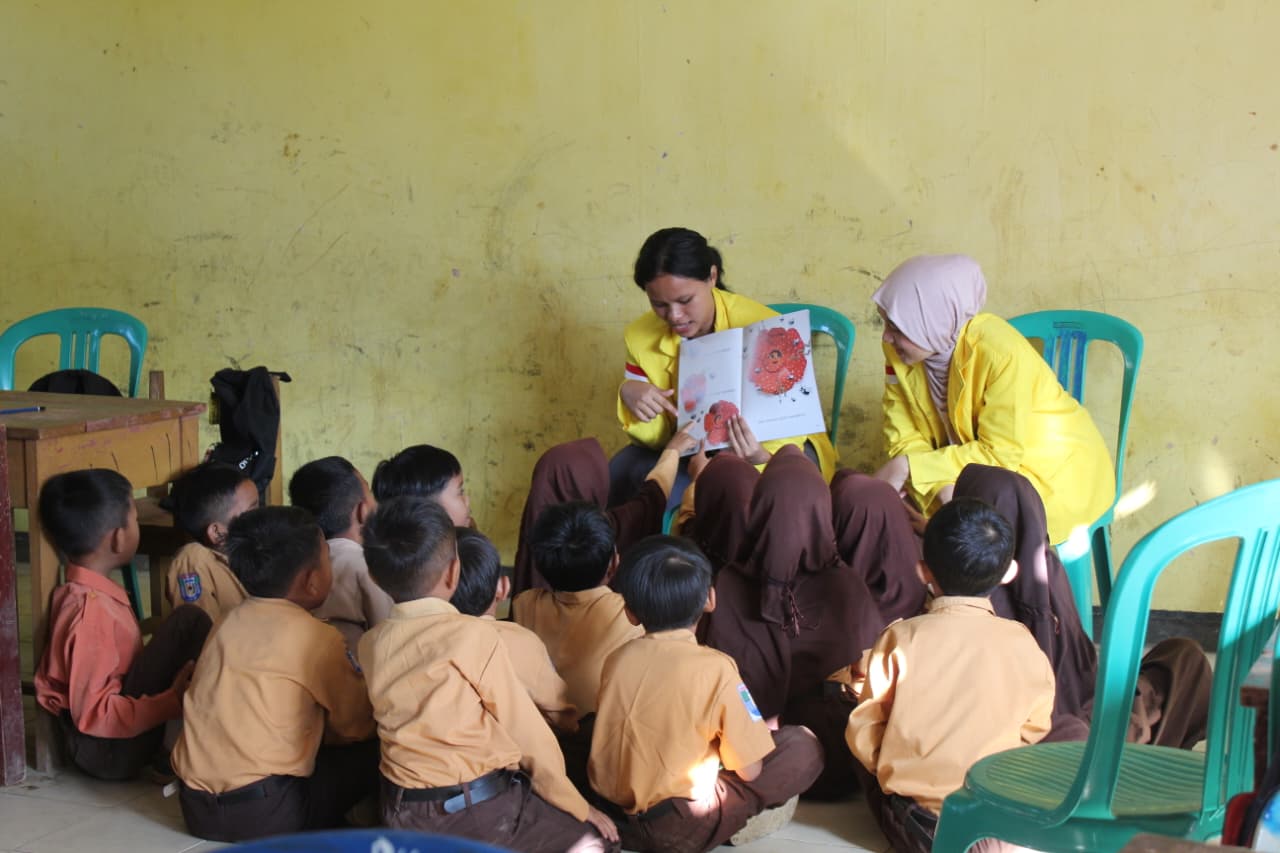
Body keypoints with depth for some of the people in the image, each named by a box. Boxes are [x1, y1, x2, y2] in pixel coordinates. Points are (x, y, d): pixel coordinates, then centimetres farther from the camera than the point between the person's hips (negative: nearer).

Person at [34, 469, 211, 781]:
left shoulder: (83, 593, 5)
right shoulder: (90, 612, -22)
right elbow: (93, 714, -23)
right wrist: (172, 702, -21)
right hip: (107, 750, -10)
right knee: (188, 623, -14)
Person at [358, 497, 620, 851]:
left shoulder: (370, 645, 1)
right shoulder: (475, 635, -14)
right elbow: (524, 729, -9)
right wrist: (578, 806, 4)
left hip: (401, 813, 6)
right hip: (480, 811, -6)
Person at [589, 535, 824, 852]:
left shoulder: (616, 660, 0)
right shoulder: (715, 668, -14)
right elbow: (749, 769, -9)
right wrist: (764, 731, 13)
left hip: (614, 816, 4)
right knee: (804, 747, 3)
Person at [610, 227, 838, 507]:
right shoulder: (641, 337, -8)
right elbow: (656, 438, -1)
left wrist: (761, 456, -42)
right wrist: (629, 394, -22)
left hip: (772, 448, -3)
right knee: (621, 469, -22)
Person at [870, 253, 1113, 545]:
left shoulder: (1002, 354, -31)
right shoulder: (898, 349, -14)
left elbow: (999, 454, -26)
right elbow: (903, 434, -12)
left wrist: (908, 466, -29)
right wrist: (940, 485, -32)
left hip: (1055, 469, -5)